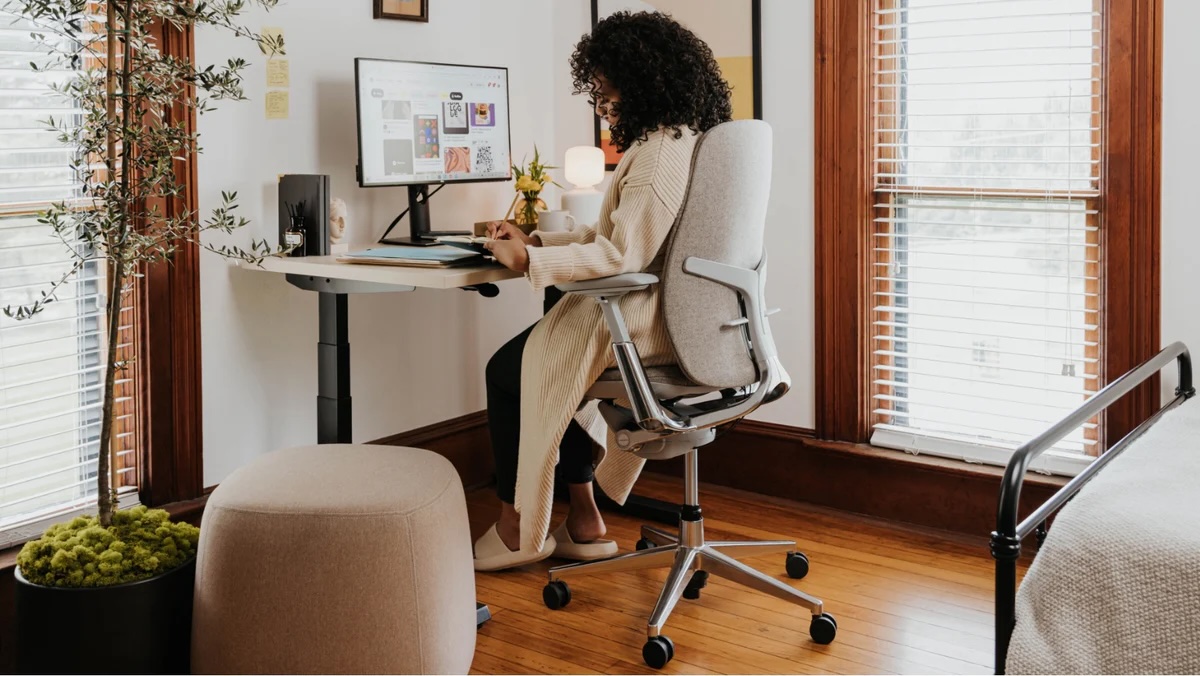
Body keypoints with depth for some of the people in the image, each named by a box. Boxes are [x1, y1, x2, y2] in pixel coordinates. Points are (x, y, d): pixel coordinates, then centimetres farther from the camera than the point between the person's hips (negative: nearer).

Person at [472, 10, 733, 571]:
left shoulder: (659, 153, -21)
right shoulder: (679, 140, 12)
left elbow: (622, 255, -26)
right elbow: (615, 234, 16)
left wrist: (529, 261, -18)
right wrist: (535, 240, 11)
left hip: (640, 325, -10)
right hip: (669, 316, 10)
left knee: (506, 372, 6)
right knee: (548, 361, 24)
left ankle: (518, 526, 21)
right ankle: (583, 519, 22)